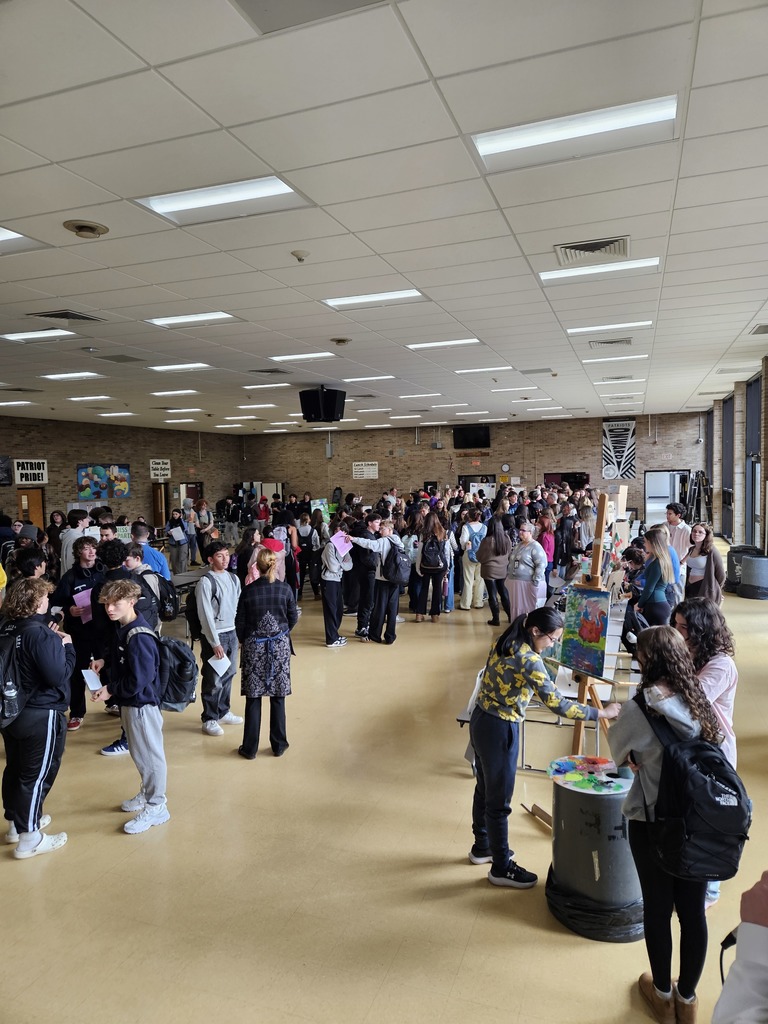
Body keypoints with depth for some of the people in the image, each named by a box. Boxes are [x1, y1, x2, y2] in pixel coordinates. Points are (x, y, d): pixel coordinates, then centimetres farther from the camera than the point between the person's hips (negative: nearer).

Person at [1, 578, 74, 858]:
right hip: (41, 714, -8)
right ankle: (29, 838, 13)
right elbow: (59, 676, -24)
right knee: (38, 773, 4)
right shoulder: (40, 634, -23)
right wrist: (67, 646, -10)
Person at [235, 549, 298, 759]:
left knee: (253, 699, 7)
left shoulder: (248, 591, -10)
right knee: (278, 698, 11)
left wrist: (243, 641, 15)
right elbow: (293, 618, 2)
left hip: (254, 647, -1)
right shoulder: (285, 589, -7)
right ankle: (278, 745, 20)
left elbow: (240, 623, -4)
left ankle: (250, 748, 15)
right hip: (280, 647, 1)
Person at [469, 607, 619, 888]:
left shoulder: (505, 643, 2)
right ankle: (501, 868, 22)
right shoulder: (529, 660, -25)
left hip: (481, 720, 9)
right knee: (499, 801, 7)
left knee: (485, 789, 24)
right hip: (499, 730, -9)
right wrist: (602, 712, -19)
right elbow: (557, 704, -26)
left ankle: (482, 847, 42)